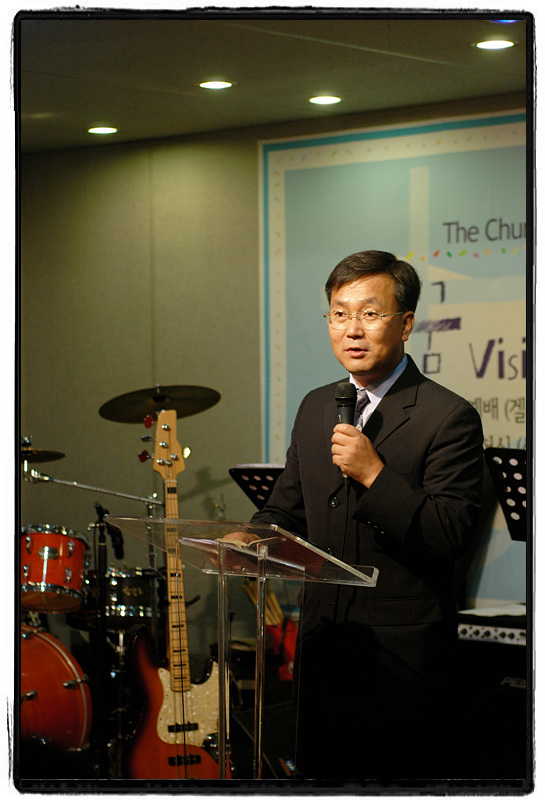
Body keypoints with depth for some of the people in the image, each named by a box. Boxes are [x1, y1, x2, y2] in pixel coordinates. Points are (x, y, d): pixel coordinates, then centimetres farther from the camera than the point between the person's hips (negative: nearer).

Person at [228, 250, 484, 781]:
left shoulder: (448, 417, -10)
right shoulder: (315, 408, 11)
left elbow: (453, 537, -17)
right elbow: (288, 509, 18)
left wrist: (374, 474, -24)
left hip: (403, 655, -6)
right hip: (322, 639, 6)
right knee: (318, 772, 14)